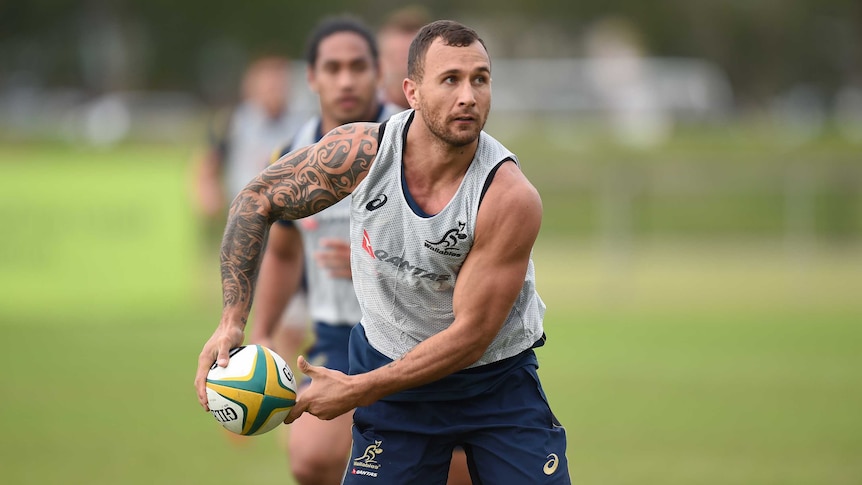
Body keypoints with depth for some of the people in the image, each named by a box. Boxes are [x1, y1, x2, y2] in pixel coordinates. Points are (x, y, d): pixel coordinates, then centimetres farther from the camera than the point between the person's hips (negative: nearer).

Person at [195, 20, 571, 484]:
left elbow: (471, 335, -24)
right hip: (388, 360, 1)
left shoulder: (511, 198, -27)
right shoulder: (362, 151, -19)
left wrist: (358, 391, -23)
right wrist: (232, 319, -10)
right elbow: (258, 200, -2)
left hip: (498, 378, -1)